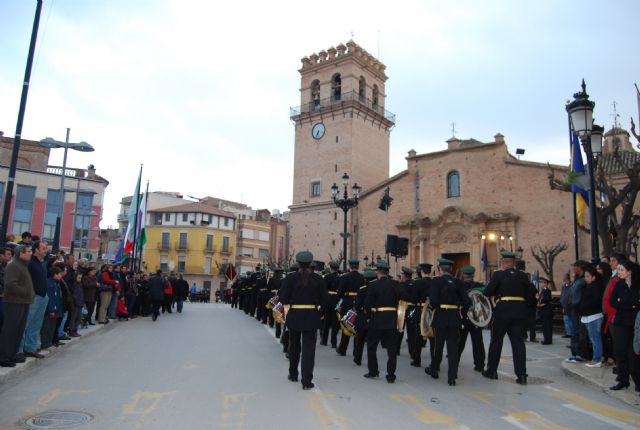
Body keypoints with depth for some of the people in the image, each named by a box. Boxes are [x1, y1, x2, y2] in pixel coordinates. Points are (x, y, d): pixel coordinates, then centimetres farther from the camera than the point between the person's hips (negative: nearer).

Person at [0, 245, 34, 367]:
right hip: (14, 303, -10)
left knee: (18, 331, 14)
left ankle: (12, 355, 23)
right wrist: (26, 292, -19)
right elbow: (10, 284, -23)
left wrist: (31, 294, 9)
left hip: (23, 303, 10)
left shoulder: (23, 266, 18)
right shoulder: (13, 265, -13)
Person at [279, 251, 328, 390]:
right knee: (308, 347, 2)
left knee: (294, 346, 19)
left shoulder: (291, 278, -7)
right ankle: (307, 381, -2)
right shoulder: (317, 278, -5)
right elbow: (324, 300, -4)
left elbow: (283, 299, -9)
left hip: (294, 316, 1)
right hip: (311, 317, -1)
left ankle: (293, 374, 33)